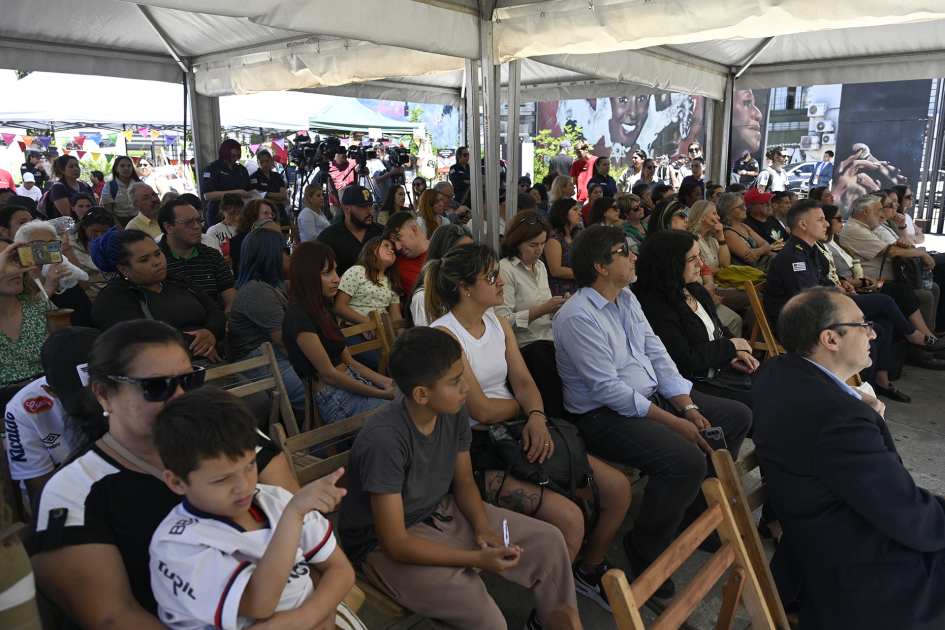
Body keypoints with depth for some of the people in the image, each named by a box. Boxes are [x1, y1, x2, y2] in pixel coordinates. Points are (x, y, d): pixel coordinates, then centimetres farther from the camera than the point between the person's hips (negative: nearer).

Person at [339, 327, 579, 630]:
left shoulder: (455, 411, -11)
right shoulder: (384, 439, -33)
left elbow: (463, 481, 5)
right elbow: (394, 543, -27)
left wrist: (483, 526, -14)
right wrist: (477, 558, -27)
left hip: (441, 510, 7)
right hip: (384, 546, -6)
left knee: (549, 542, 0)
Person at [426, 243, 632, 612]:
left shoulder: (499, 324, 11)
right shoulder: (444, 335, -15)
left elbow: (523, 381, 5)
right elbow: (482, 409, -17)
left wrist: (536, 416, -16)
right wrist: (523, 405, 1)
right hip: (475, 449, -8)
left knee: (619, 489, 1)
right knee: (568, 518, -24)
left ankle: (591, 569, 28)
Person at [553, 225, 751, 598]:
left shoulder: (626, 298, 10)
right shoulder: (578, 317, -20)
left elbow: (657, 354, 8)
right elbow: (608, 389, -23)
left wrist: (688, 407, -4)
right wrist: (674, 422, -21)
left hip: (652, 396, 10)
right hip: (604, 415, -10)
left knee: (737, 416, 9)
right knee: (686, 460, -30)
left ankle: (695, 513, 22)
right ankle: (644, 550, -4)